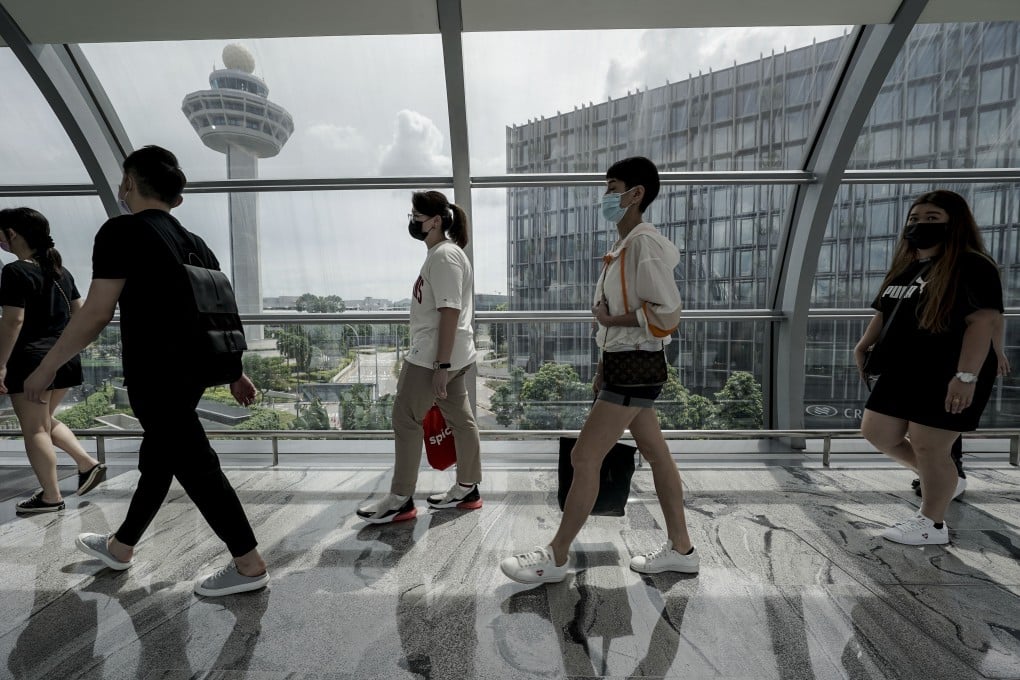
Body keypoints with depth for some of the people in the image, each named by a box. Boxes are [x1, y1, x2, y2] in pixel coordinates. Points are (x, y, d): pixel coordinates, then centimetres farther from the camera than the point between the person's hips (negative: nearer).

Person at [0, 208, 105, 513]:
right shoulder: (61, 270, 11)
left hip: (31, 359, -8)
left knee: (34, 430, 3)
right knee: (45, 421, 24)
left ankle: (51, 497, 10)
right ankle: (88, 464, 16)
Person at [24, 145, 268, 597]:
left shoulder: (122, 231, -10)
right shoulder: (194, 242, 12)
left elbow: (96, 314, -15)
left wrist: (45, 368, -3)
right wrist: (235, 372, 18)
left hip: (155, 376, -8)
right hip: (190, 371, 9)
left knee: (196, 468, -3)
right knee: (157, 459, 21)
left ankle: (249, 565, 5)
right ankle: (120, 547, 43)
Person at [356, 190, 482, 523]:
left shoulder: (444, 255, -16)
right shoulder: (441, 253, 16)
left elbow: (450, 312, -23)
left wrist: (441, 365, -24)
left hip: (433, 357, -10)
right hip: (451, 355, 10)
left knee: (406, 419, 0)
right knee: (460, 418, 13)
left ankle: (401, 500, 12)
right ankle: (468, 489, 26)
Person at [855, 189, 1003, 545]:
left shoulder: (971, 266, -12)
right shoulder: (903, 267, 13)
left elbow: (984, 321, -20)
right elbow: (885, 313, 21)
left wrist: (966, 376, -27)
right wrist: (863, 346, 10)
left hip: (946, 378, -8)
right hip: (900, 373, 8)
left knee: (928, 448, 0)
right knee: (877, 433, 13)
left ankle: (932, 525, 20)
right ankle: (940, 478, 36)